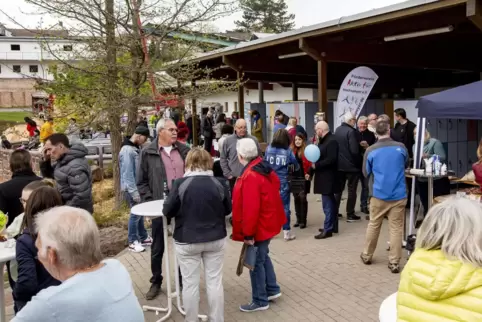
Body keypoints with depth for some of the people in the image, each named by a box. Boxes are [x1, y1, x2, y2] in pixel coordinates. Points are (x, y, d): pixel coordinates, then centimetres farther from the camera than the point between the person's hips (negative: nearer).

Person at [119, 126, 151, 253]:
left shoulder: (136, 148, 8)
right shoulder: (127, 150, -20)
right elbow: (128, 173, -23)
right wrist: (134, 191, -22)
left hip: (138, 186, 9)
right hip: (131, 188, -9)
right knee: (135, 214, -1)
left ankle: (143, 238, 27)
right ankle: (133, 242, 10)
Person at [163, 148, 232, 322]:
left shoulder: (180, 183, -14)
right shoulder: (220, 183, -6)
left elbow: (168, 211, -5)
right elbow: (228, 210, 7)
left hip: (187, 241, -2)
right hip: (215, 239, 3)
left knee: (190, 283, 10)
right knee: (215, 282, 13)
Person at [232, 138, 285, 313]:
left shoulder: (250, 176, -26)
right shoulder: (264, 168, 3)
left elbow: (251, 208, -28)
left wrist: (248, 233, -20)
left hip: (258, 226, -10)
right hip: (267, 223, 10)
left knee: (256, 261, 4)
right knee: (262, 256, 24)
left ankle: (260, 301, 18)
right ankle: (272, 289, 35)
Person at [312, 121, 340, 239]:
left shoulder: (331, 141, -17)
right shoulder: (323, 140, 14)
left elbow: (331, 159, -25)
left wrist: (316, 165, -19)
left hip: (327, 177, -10)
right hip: (325, 176, 10)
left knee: (328, 204, -6)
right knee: (330, 203, 16)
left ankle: (328, 229, -1)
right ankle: (332, 226, 25)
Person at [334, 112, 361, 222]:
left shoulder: (337, 130, 5)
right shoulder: (351, 131, -18)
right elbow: (354, 150, -22)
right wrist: (359, 161, -7)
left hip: (339, 164, 7)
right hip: (351, 165, -7)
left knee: (339, 188, 16)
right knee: (352, 190, 4)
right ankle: (350, 215, 8)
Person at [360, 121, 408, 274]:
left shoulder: (371, 150, -6)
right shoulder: (401, 147, -4)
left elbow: (366, 172, 6)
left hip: (378, 194, 0)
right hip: (398, 194, 0)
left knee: (373, 225, 15)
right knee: (396, 228, 5)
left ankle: (367, 256, 28)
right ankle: (394, 262, 8)